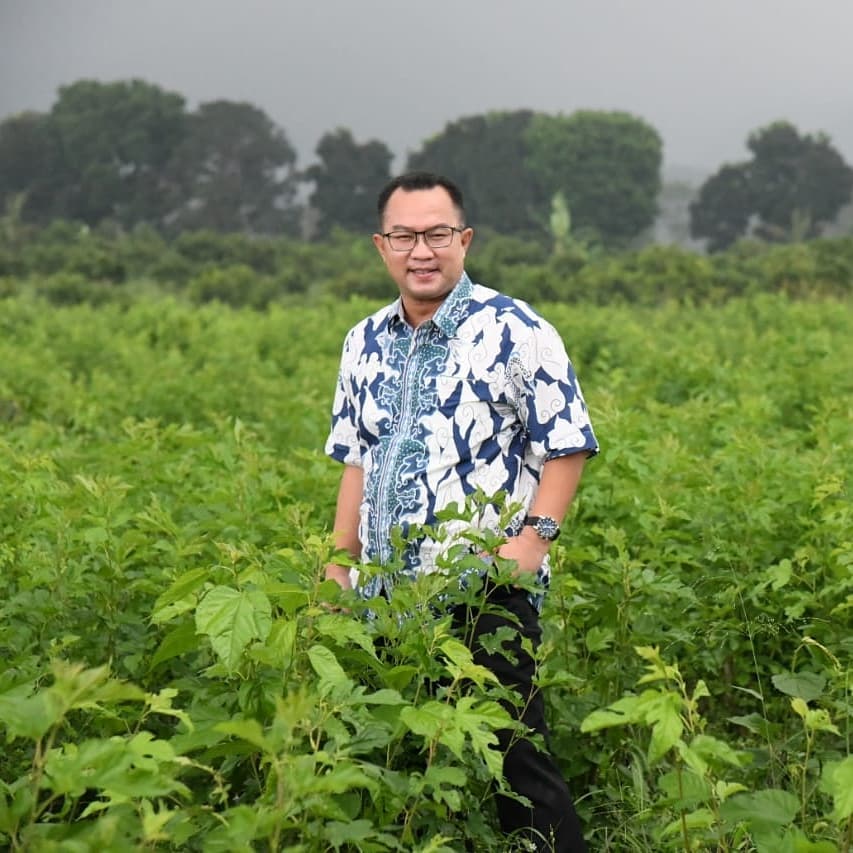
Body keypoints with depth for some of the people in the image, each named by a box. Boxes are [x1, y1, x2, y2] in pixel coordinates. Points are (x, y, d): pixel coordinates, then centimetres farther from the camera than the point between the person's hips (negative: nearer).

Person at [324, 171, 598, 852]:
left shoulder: (516, 332, -7)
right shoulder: (365, 344, 11)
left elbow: (567, 447, -6)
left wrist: (535, 536, -19)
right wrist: (338, 567, 12)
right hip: (387, 598, 6)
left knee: (513, 757, -6)